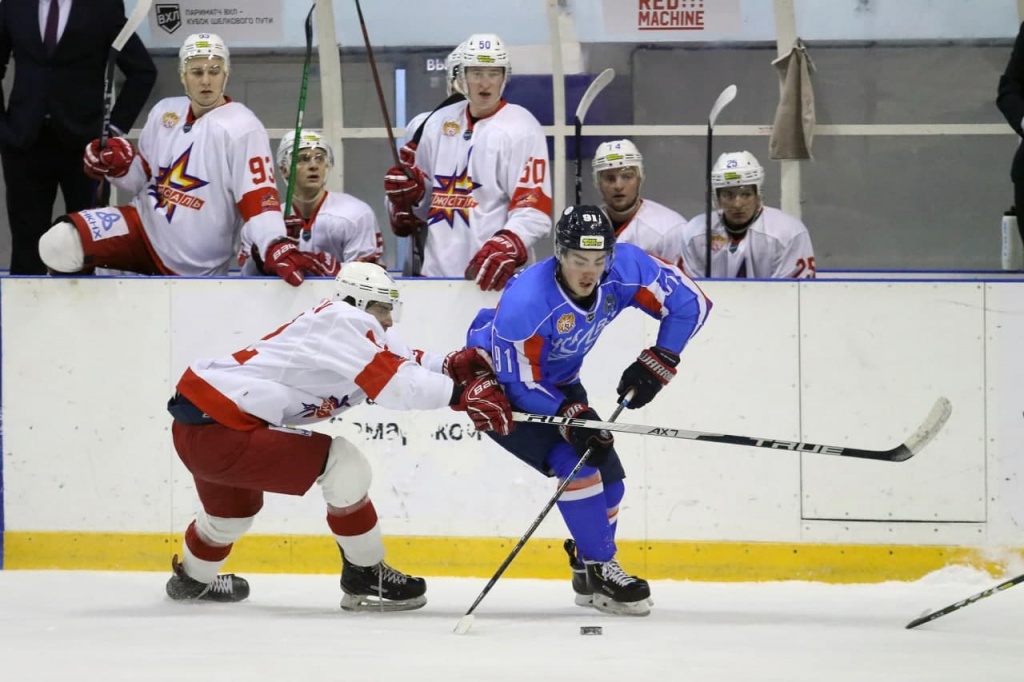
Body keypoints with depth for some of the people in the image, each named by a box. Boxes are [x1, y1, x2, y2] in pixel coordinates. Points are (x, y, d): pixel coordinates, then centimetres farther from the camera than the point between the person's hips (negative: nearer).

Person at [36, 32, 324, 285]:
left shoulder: (242, 129, -15)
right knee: (61, 244, -15)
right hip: (145, 226, 4)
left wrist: (278, 249, -39)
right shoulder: (165, 112, 6)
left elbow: (259, 196, -24)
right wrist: (120, 166, -6)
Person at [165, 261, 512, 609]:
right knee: (345, 465, -11)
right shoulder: (344, 321, -14)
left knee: (235, 507, 37)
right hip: (219, 432, -11)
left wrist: (451, 365, -5)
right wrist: (461, 394, -21)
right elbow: (395, 386, -22)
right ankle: (365, 578, 0)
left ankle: (193, 579, 63)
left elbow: (399, 363, 11)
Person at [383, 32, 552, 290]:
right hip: (435, 270, 6)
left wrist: (504, 249, -30)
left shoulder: (521, 129, -6)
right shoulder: (439, 122, 13)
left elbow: (534, 209, -15)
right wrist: (407, 194, 1)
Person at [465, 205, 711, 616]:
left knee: (607, 473, 4)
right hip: (497, 385, -7)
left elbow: (690, 302, -11)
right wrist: (571, 416, -37)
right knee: (574, 460, -23)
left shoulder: (626, 268, -23)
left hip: (557, 381, 7)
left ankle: (590, 575, 23)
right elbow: (518, 381, -29)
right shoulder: (527, 302, -38)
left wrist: (656, 364, -16)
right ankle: (600, 568, -12)